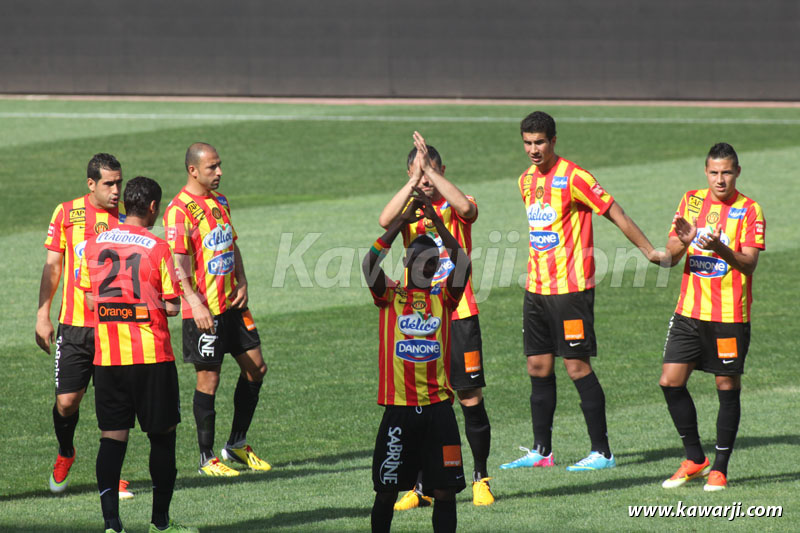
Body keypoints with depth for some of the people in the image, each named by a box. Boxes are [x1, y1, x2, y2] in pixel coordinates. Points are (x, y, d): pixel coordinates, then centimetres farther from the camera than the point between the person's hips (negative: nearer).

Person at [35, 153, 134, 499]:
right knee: (67, 401, 0)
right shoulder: (67, 213, 3)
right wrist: (43, 315, 4)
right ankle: (65, 455, 29)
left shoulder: (128, 217, 3)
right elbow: (52, 266, 8)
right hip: (74, 324, 0)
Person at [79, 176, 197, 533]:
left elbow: (91, 301, 9)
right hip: (152, 356, -4)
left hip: (106, 356, 4)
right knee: (162, 435, 9)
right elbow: (171, 306, -8)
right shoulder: (157, 249, -8)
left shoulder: (93, 245, 4)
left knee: (112, 437, 4)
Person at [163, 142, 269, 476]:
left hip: (231, 302, 8)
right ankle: (207, 458, 8)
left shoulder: (220, 201, 12)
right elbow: (178, 261, -18)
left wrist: (241, 282, 6)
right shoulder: (180, 209, -14)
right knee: (208, 379, -3)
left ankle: (237, 445, 23)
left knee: (255, 368, 10)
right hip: (204, 310, -8)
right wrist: (195, 304, -26)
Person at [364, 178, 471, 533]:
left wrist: (435, 220, -12)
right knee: (386, 490, 4)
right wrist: (403, 220, -13)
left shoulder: (443, 298, 9)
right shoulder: (390, 297, 6)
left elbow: (462, 264, -6)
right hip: (398, 407, -1)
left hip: (438, 407, 1)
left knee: (445, 490, 0)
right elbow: (370, 263, -10)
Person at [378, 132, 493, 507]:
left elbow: (466, 206, -24)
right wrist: (415, 180, -19)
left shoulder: (455, 208, 1)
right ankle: (422, 487, 8)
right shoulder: (409, 209, 7)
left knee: (471, 398, -1)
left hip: (459, 317, -2)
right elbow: (385, 220, -16)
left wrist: (430, 169, -22)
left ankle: (481, 478, 14)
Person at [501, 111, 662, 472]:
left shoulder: (573, 178, -12)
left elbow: (616, 215, -11)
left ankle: (601, 452, -2)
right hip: (536, 289, 7)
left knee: (577, 367, -7)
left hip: (571, 289, -7)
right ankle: (541, 451, 15)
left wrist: (649, 251, -13)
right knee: (538, 367, 8)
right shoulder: (527, 181, 11)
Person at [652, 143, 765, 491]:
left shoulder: (749, 211, -4)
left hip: (730, 315, -4)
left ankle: (720, 468, 11)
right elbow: (670, 257, 6)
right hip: (690, 311, 4)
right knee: (671, 382, -3)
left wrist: (720, 249, -31)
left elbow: (749, 264, -13)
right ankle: (694, 459, 12)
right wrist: (683, 241, -17)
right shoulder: (691, 202, 8)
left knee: (727, 388, 1)